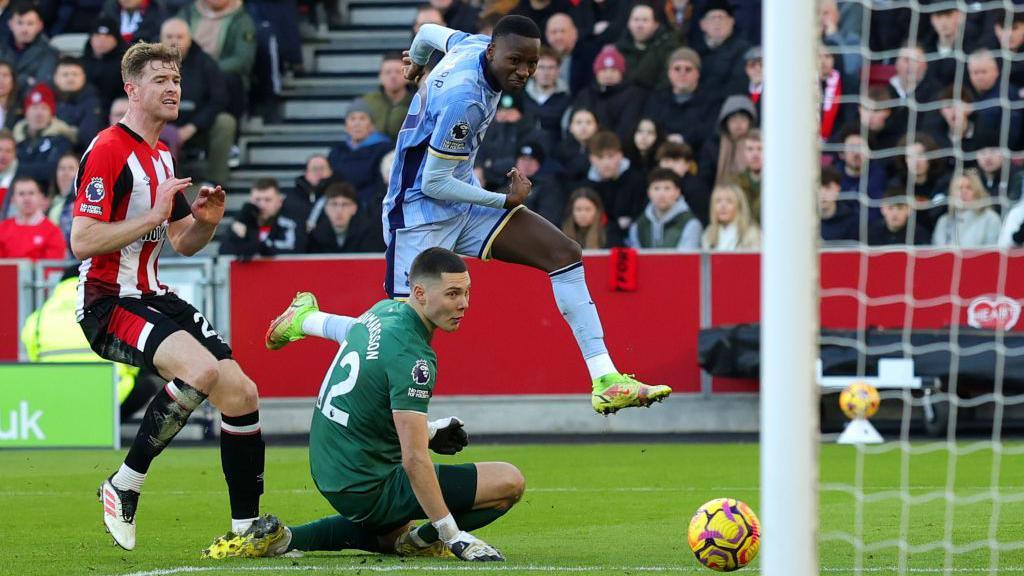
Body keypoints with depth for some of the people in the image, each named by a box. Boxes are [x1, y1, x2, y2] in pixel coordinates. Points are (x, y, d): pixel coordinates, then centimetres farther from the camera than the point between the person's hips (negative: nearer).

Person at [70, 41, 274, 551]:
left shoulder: (161, 157, 18)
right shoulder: (108, 151, -13)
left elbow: (183, 244, 23)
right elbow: (82, 241, -20)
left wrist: (205, 221, 1)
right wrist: (153, 217, -23)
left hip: (152, 296, 9)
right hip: (107, 303, -9)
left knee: (241, 392, 0)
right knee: (201, 369, -32)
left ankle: (246, 527, 9)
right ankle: (124, 487, -17)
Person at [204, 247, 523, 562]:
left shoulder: (383, 311, 2)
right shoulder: (412, 356, -25)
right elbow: (414, 460, -28)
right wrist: (454, 536, -25)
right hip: (369, 491, -9)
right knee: (510, 482, -12)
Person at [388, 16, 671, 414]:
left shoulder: (474, 45, -1)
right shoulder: (464, 99, -28)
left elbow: (430, 32, 23)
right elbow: (434, 182, -23)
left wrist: (416, 63, 47)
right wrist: (505, 201, -12)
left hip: (463, 198, 9)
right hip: (421, 212, -9)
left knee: (564, 253, -5)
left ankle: (605, 382, -10)